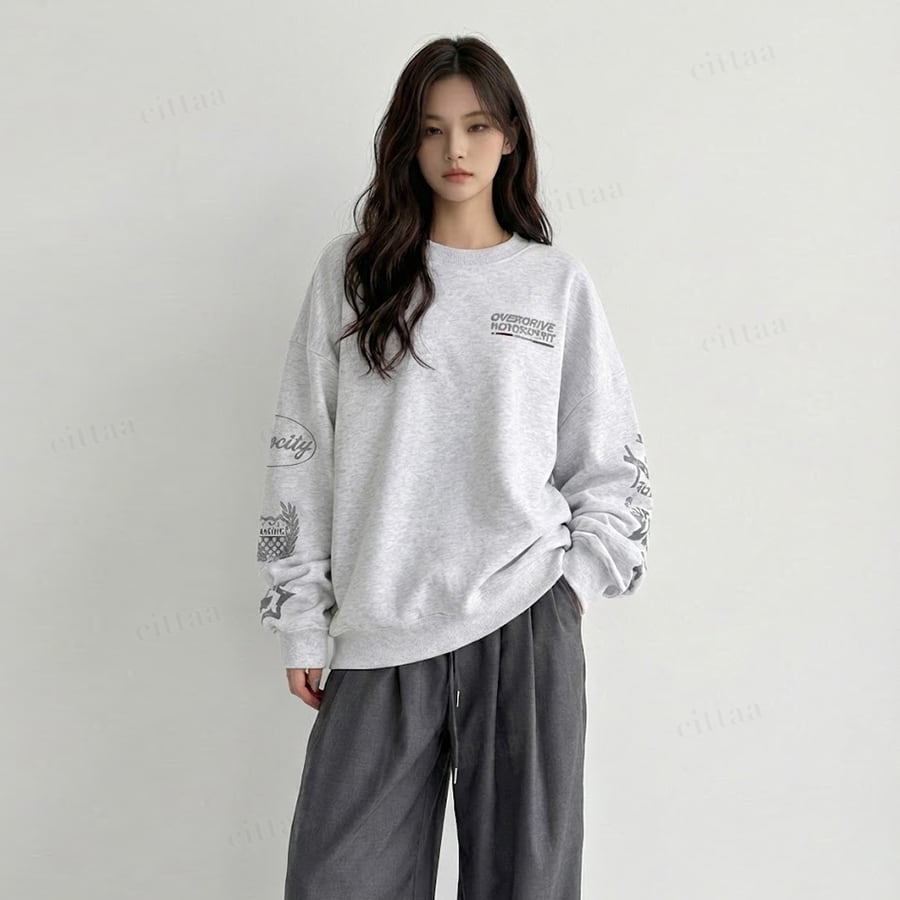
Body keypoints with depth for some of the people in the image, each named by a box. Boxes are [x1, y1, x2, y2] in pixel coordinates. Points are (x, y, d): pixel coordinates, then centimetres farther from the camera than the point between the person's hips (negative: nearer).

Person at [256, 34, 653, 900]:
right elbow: (301, 451, 6)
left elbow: (611, 462, 11)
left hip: (525, 628, 0)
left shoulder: (558, 283, 8)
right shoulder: (351, 270, 7)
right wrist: (301, 622, 4)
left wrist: (576, 584, -1)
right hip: (379, 637, 0)